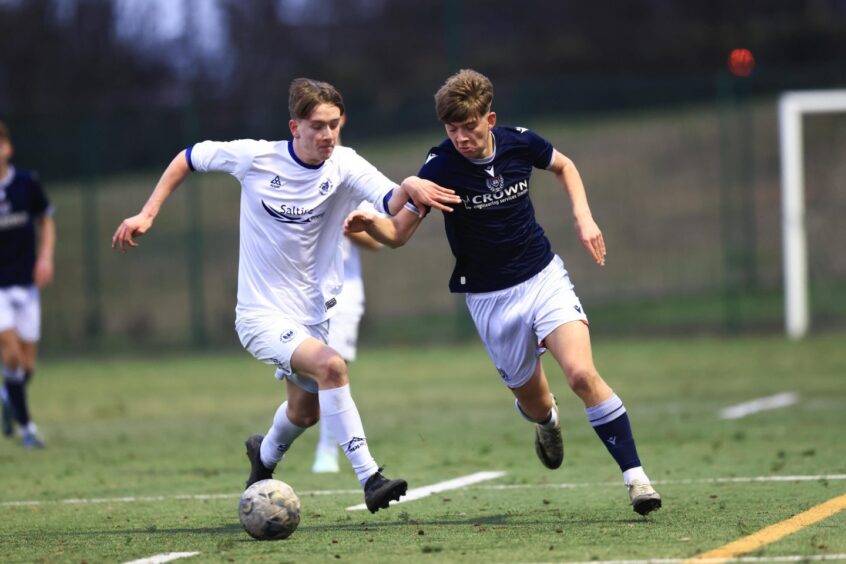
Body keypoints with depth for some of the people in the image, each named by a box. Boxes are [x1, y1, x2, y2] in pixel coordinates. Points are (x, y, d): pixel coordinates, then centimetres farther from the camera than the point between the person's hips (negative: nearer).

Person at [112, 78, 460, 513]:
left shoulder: (345, 166, -11)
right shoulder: (255, 157, -13)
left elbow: (391, 205, -28)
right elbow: (189, 158, 3)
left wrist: (408, 188, -51)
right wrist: (147, 215, -2)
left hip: (314, 312, 5)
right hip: (261, 313, -4)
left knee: (306, 410, 21)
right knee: (331, 365, -30)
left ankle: (265, 455, 56)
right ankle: (369, 478, -28)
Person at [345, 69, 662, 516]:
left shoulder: (519, 143, -8)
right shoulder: (440, 168, -16)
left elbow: (564, 166, 15)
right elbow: (398, 232, -13)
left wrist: (583, 216, 1)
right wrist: (369, 223, -34)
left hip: (544, 277, 0)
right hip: (489, 299, 0)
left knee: (582, 374, -21)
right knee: (535, 405, 9)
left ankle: (634, 475, -14)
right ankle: (546, 420, 49)